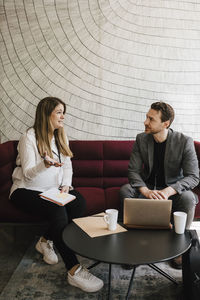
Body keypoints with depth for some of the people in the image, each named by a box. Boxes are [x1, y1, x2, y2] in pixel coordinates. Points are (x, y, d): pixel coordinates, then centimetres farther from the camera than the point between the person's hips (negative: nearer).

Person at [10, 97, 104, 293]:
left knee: (79, 203, -23)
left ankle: (46, 241, -3)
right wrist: (45, 164, -37)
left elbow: (67, 166, 10)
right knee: (57, 211, -33)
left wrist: (66, 184, -9)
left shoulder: (61, 137, 10)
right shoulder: (29, 137, -12)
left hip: (54, 189, 6)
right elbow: (28, 174, -16)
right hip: (26, 190, -6)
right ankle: (74, 270, -28)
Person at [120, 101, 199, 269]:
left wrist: (168, 191, -36)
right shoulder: (141, 139, -7)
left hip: (173, 188, -2)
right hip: (147, 187, 2)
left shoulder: (184, 141, -15)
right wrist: (146, 191, -30)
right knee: (125, 191, -25)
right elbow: (133, 170, -9)